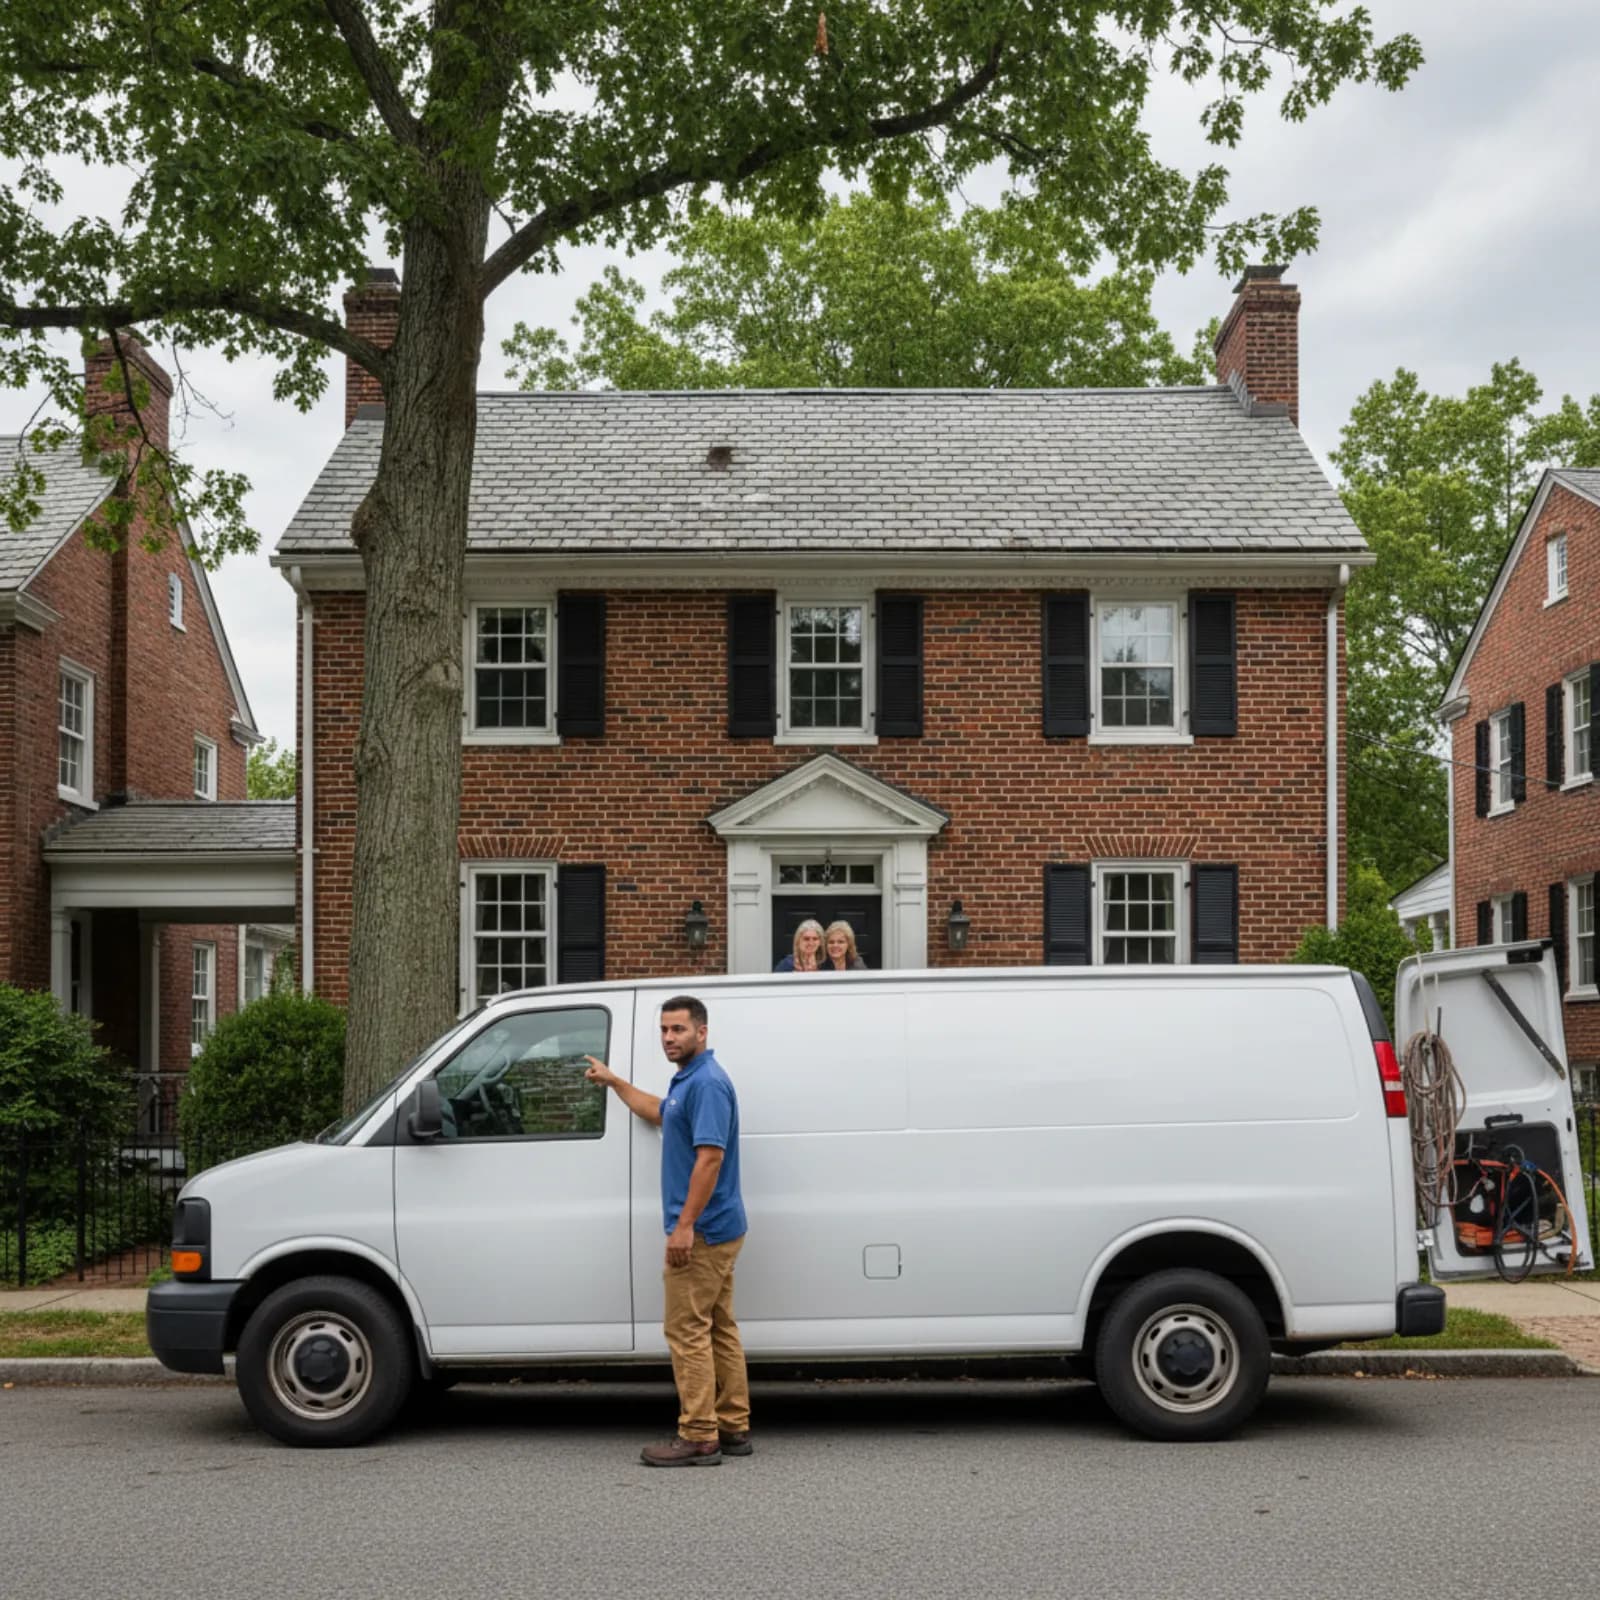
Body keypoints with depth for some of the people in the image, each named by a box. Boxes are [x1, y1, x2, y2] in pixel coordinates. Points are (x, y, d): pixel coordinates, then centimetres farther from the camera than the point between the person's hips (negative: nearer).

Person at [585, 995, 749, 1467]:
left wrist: (685, 1225, -25)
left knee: (687, 1330, -7)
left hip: (701, 1231, -11)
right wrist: (613, 1082, 40)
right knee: (718, 1330, 12)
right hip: (716, 1230, 11)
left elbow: (710, 1158, -25)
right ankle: (732, 1428, 17)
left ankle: (698, 1437, -4)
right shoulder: (687, 1081, 15)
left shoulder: (707, 1083, -18)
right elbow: (661, 1113, 37)